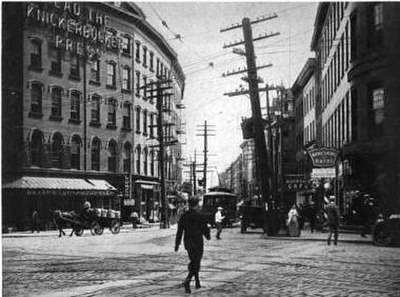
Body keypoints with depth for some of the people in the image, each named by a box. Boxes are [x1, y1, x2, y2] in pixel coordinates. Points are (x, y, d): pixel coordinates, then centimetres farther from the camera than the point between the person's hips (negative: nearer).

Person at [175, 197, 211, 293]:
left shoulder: (183, 216, -1)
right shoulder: (199, 216, -13)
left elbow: (179, 230, -1)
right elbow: (205, 228, -7)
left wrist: (177, 244, 3)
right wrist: (208, 236, 14)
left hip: (187, 243, 5)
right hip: (198, 243, -5)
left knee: (193, 261, 20)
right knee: (196, 263, -2)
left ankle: (197, 282, 27)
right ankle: (187, 280, -23)